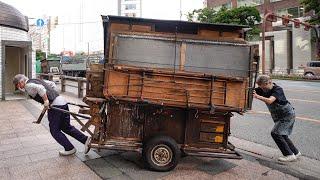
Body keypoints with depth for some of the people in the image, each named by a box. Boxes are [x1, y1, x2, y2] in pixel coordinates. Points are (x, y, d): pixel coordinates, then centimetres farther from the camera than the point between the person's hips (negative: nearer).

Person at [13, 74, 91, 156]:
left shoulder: (28, 86, -4)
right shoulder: (36, 80, 23)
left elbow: (40, 88, -23)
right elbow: (52, 84, 27)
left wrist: (45, 100, -17)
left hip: (55, 106, -9)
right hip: (62, 101, 9)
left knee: (55, 131, 8)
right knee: (67, 127, 17)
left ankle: (69, 148, 16)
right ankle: (86, 139, 11)